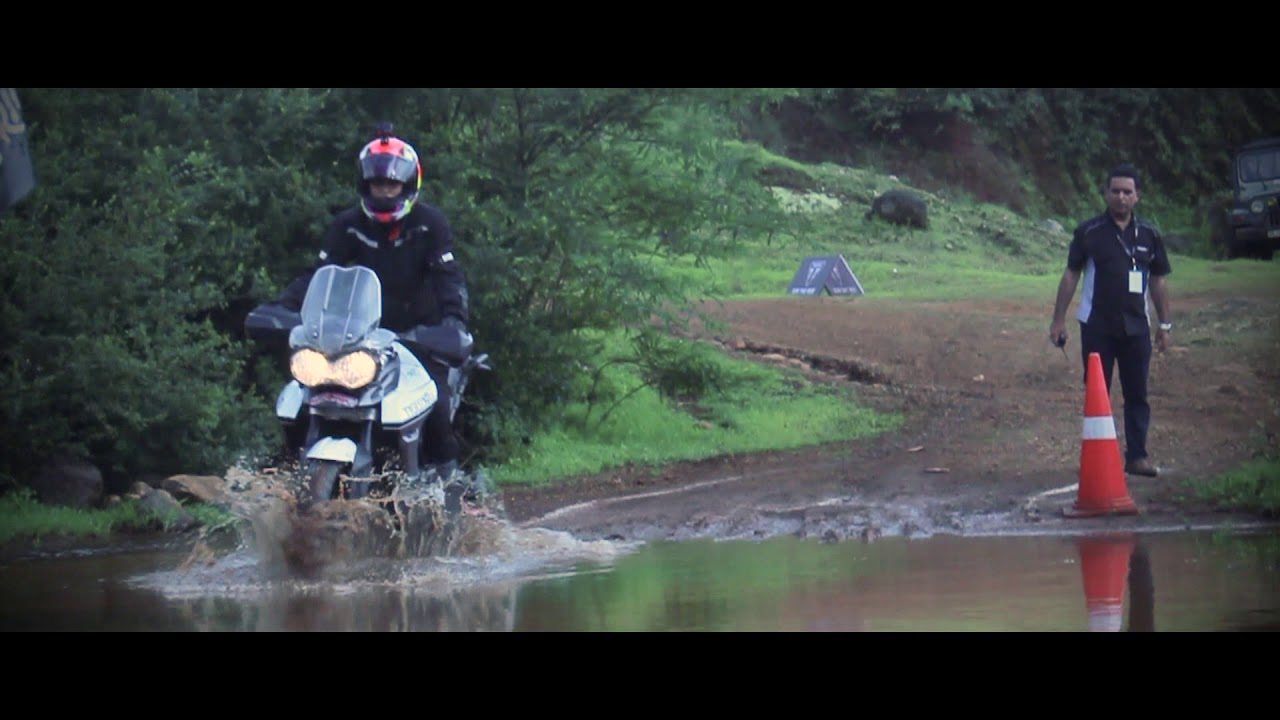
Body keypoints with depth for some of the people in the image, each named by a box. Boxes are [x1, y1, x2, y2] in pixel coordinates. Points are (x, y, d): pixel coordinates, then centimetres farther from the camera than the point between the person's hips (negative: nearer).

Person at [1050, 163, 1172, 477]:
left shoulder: (1149, 235, 5)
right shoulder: (1089, 232, -1)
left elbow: (1157, 282, 12)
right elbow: (1071, 275, 2)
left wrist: (1165, 325, 10)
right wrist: (1058, 320, -1)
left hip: (1136, 327, 2)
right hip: (1096, 326, -2)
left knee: (1137, 394, 3)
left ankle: (1137, 456, 8)